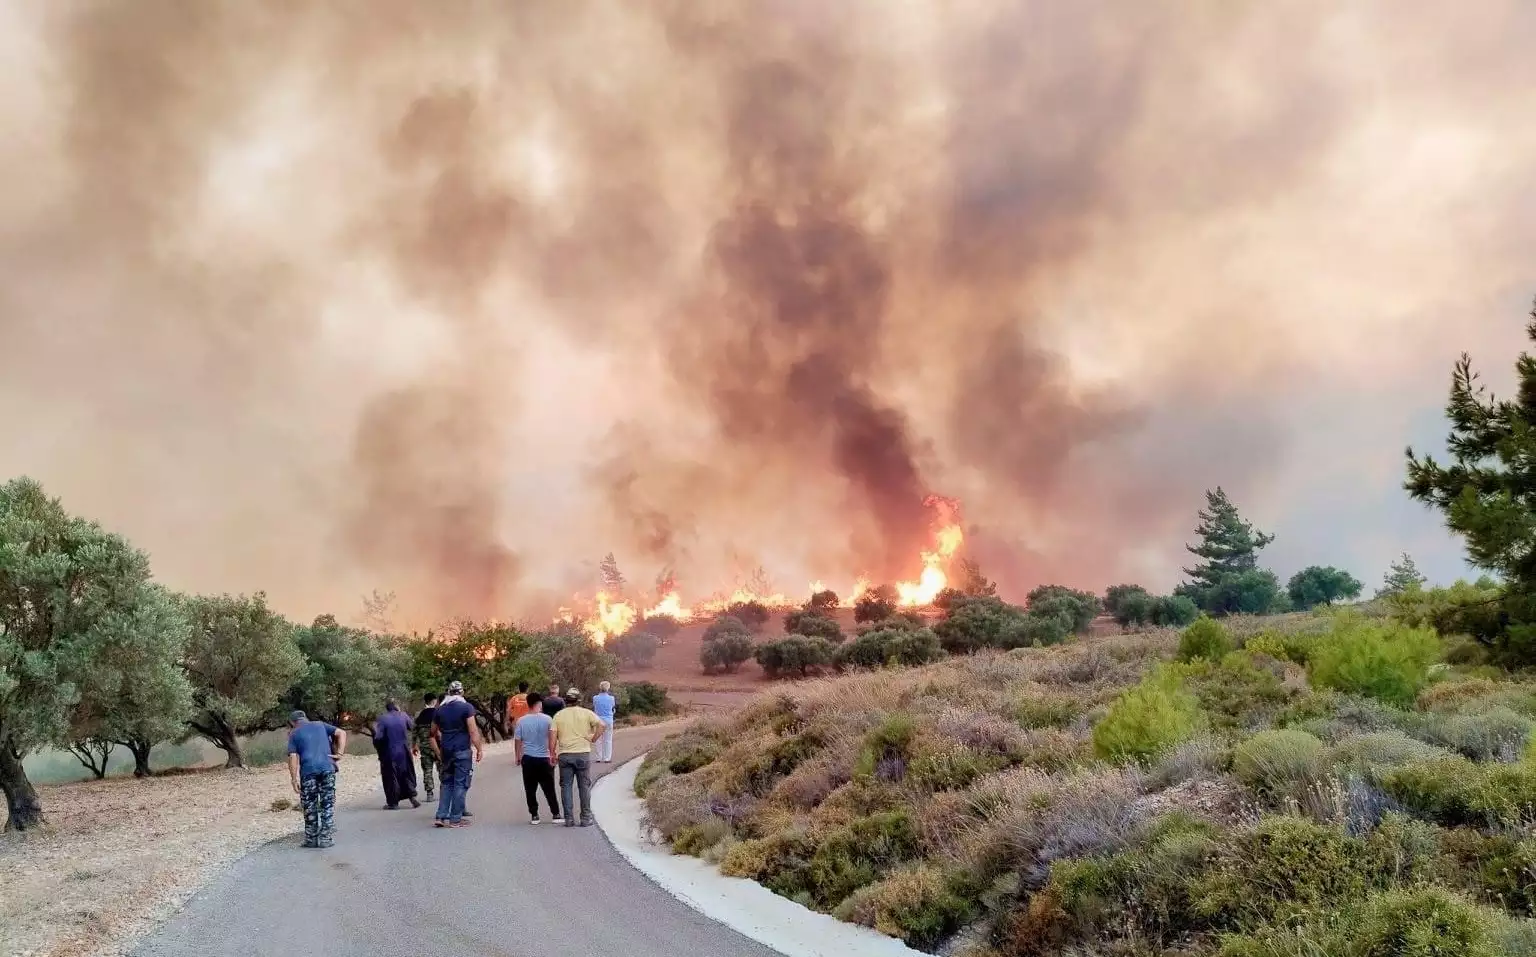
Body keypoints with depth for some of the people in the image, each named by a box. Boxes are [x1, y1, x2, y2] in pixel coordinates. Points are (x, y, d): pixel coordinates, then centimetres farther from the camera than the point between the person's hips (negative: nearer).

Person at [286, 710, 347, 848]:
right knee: (327, 804, 7)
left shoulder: (294, 734, 11)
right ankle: (325, 838, 6)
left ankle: (311, 839, 13)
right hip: (327, 768, 1)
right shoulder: (321, 725, 19)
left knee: (309, 806, 9)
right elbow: (341, 733, 8)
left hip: (308, 771, -1)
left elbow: (293, 758, 0)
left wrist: (295, 779, -2)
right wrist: (339, 753, 3)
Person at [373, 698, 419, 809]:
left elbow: (378, 737, -16)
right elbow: (412, 727, 13)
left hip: (389, 753, -2)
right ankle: (412, 796, 7)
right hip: (404, 752, 2)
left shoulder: (382, 719, -11)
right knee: (407, 775, 16)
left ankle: (392, 802, 10)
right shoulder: (403, 716, -3)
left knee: (391, 777, 7)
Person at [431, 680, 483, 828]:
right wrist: (479, 749, -7)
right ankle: (455, 819, 0)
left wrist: (438, 752, 20)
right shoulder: (466, 707, -7)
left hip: (446, 752, 5)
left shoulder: (440, 710, 10)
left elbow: (433, 733, 15)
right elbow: (473, 731, -12)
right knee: (461, 784, 0)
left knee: (447, 783, 14)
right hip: (462, 751, -5)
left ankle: (441, 816, 9)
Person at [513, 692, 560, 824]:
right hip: (544, 758, -1)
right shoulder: (547, 719, -7)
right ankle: (555, 814, 9)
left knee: (530, 789, 8)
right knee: (549, 788, 7)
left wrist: (518, 757, 12)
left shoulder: (521, 721, -3)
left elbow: (517, 741, 0)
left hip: (527, 759, 1)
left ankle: (534, 816, 9)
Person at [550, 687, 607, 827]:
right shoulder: (586, 713, 1)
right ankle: (586, 818, 8)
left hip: (564, 755, 1)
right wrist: (593, 739, 0)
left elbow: (552, 736, -1)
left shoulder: (558, 715, 5)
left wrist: (552, 754, 6)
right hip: (583, 753, -1)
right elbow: (602, 725, -10)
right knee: (584, 786, 7)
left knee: (566, 786, 8)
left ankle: (569, 819, 6)